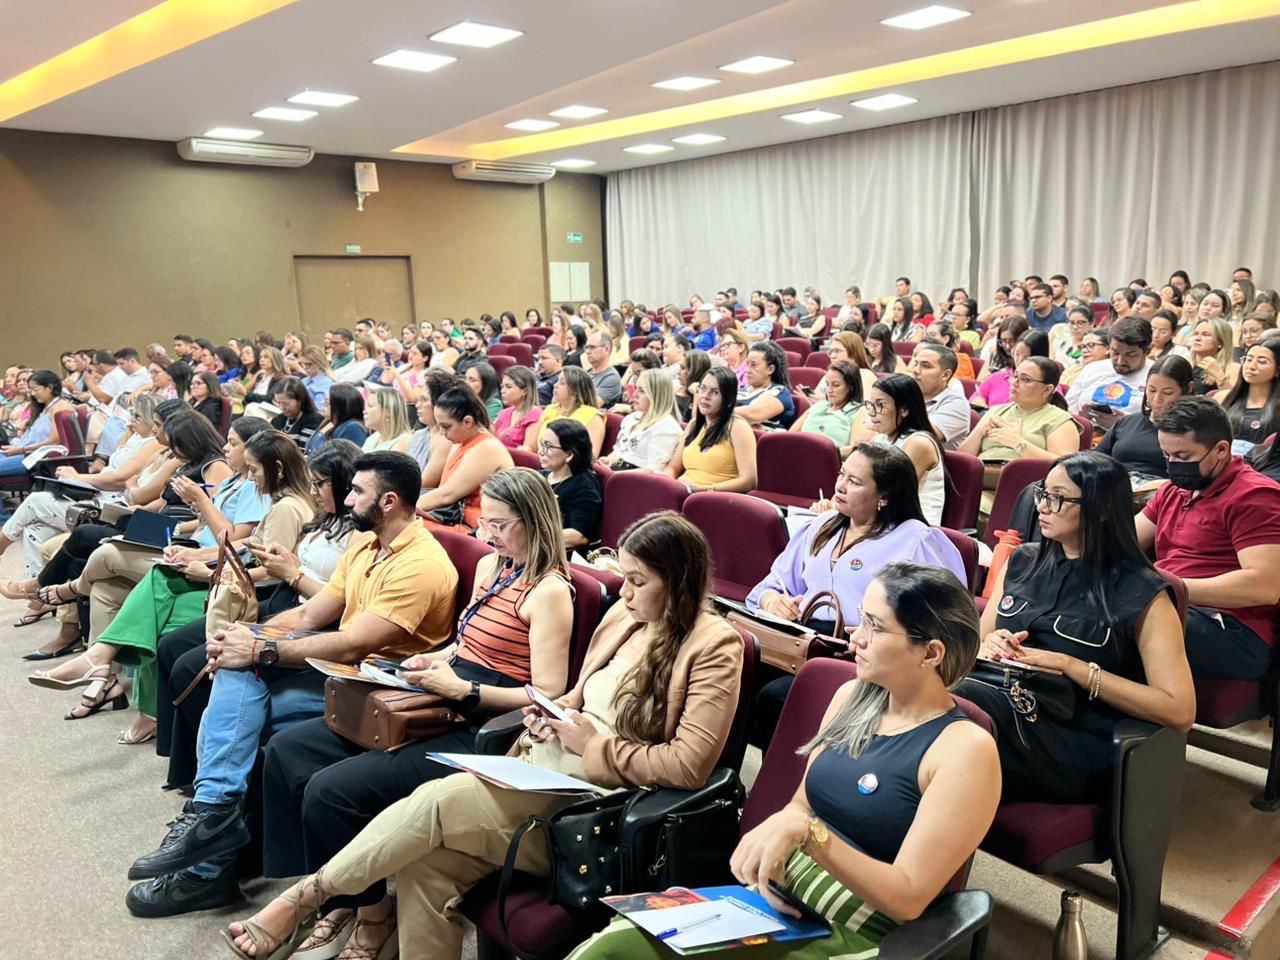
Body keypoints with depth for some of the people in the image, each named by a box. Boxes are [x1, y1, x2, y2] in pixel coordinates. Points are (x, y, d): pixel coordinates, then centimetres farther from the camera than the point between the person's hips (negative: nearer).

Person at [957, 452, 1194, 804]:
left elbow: (1179, 711, -9)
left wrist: (1071, 666, -14)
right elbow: (977, 645, 22)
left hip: (1080, 748, -4)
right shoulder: (1021, 561, 14)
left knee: (962, 698, -36)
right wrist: (989, 645, -3)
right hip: (1002, 709, 4)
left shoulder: (1141, 593, -2)